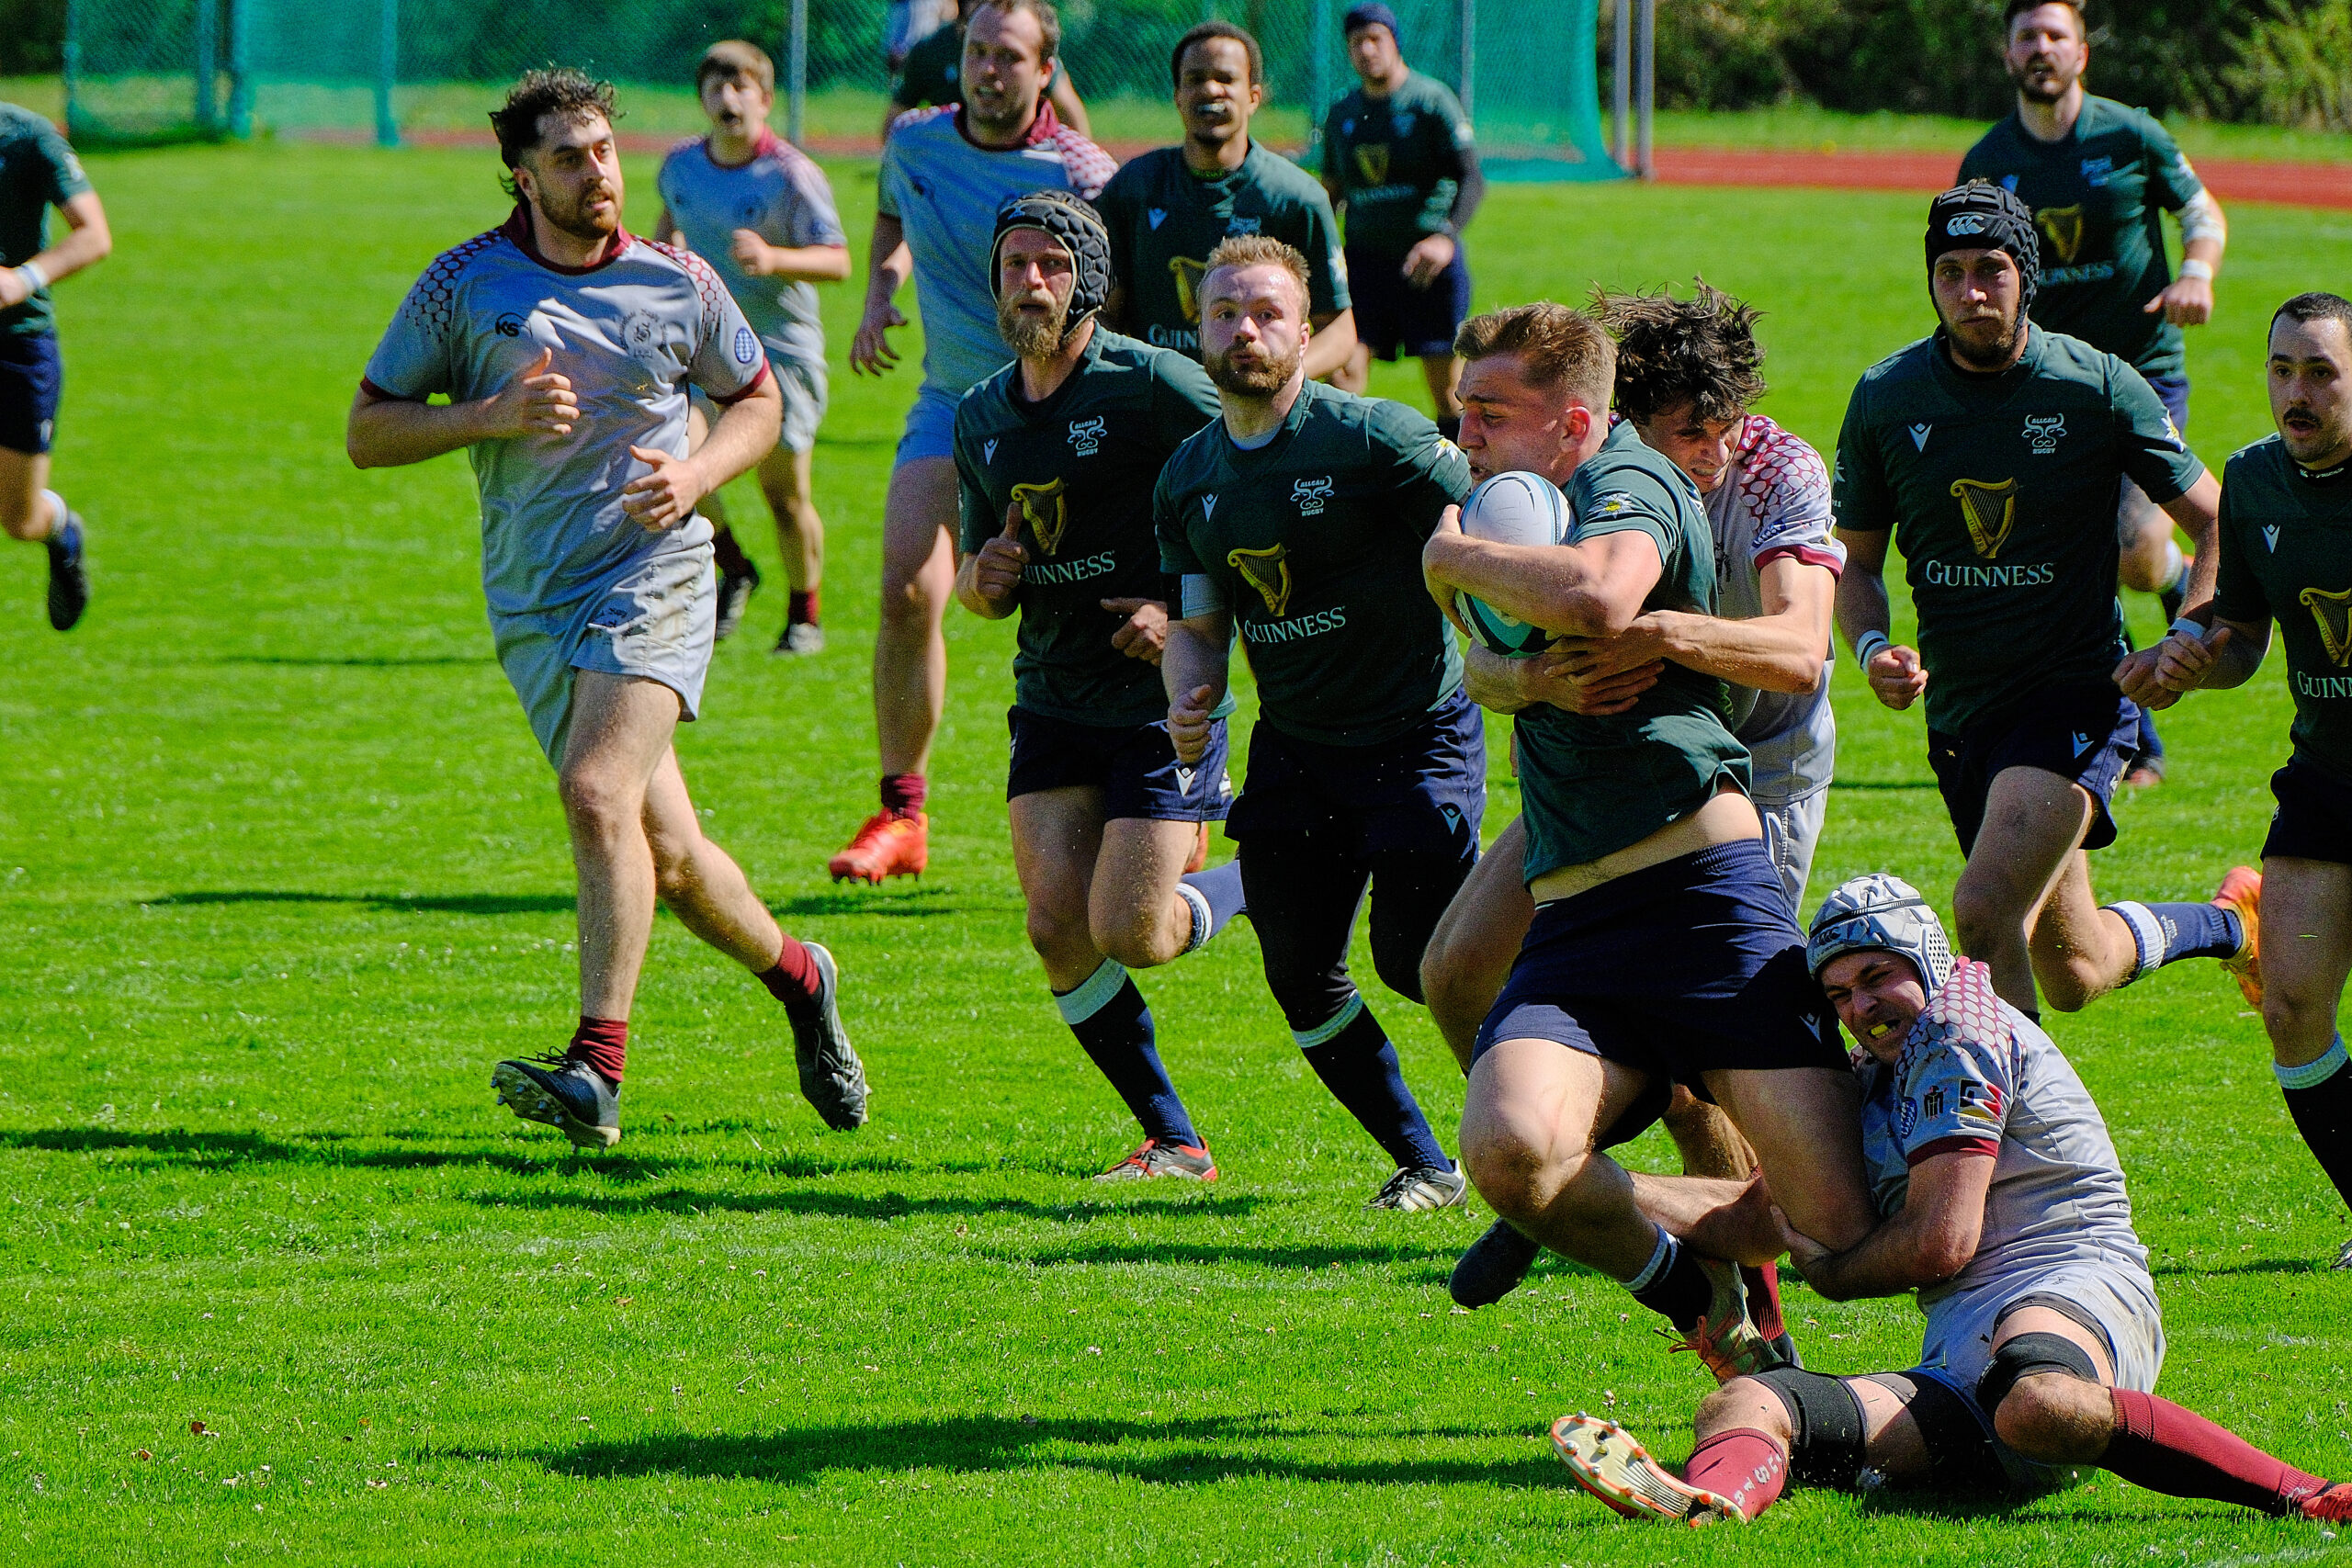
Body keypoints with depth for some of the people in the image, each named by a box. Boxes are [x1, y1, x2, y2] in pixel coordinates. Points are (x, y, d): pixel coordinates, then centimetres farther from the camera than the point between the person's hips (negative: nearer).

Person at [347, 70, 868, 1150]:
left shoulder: (678, 285, 2)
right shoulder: (465, 284, 0)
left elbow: (757, 400, 17)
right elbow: (367, 432, 3)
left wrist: (696, 474, -4)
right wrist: (493, 417, -13)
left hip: (655, 575, -2)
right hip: (532, 604, 2)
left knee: (598, 792, -24)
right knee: (664, 850, 4)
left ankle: (596, 1071, -27)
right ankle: (796, 978, 33)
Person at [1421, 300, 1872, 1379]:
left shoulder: (1628, 482, -5)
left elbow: (1597, 598, -29)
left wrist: (1457, 558, -13)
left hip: (1702, 889, -7)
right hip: (1572, 917, 7)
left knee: (1849, 1225, -13)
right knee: (1508, 1150, -26)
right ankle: (1701, 1286, 3)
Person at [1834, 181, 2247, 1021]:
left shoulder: (2099, 386, -9)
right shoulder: (1886, 398, -1)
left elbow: (2216, 522, 0)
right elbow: (1857, 559, 11)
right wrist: (1873, 649, -9)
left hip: (2077, 697, -4)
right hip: (1959, 714, 4)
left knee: (1985, 909, -28)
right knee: (2074, 976, 16)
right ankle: (2221, 925, 45)